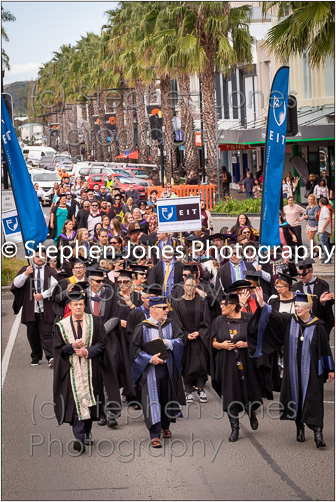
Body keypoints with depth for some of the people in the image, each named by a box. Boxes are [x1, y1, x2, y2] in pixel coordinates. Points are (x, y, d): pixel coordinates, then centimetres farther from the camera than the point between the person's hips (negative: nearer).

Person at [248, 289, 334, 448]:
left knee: (313, 398, -8)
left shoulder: (317, 326, -3)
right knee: (296, 396, 7)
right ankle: (299, 427, 22)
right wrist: (262, 304, -22)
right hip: (293, 368, 3)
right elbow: (273, 316, -5)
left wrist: (330, 369, 2)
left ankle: (317, 431, -13)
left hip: (311, 370, -3)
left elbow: (325, 348, 0)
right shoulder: (289, 320, 4)